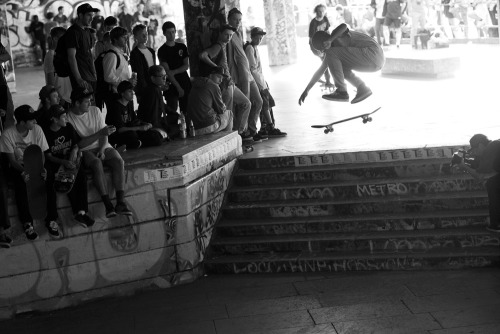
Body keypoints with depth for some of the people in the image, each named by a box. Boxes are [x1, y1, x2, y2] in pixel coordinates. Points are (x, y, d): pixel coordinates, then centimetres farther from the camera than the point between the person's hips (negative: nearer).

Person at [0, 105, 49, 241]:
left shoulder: (37, 129, -9)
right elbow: (12, 159, -14)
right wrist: (23, 172, -30)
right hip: (17, 167, -2)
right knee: (21, 184, -33)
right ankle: (27, 223, -21)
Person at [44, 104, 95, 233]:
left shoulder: (69, 127, 6)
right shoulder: (46, 133, -10)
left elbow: (76, 145, 14)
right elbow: (48, 155, -12)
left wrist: (75, 151, -10)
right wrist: (64, 162, -26)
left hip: (69, 161, 5)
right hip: (54, 164, -5)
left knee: (81, 174, -25)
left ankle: (81, 211, -25)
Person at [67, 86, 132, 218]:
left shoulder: (95, 110, 6)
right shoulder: (68, 118, -9)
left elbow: (104, 134, 5)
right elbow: (79, 144, -14)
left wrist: (102, 149, -14)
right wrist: (100, 133, -21)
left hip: (102, 147, 4)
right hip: (85, 151, -4)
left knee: (118, 161, -25)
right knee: (97, 163, -36)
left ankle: (121, 202, -31)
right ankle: (108, 205, -35)